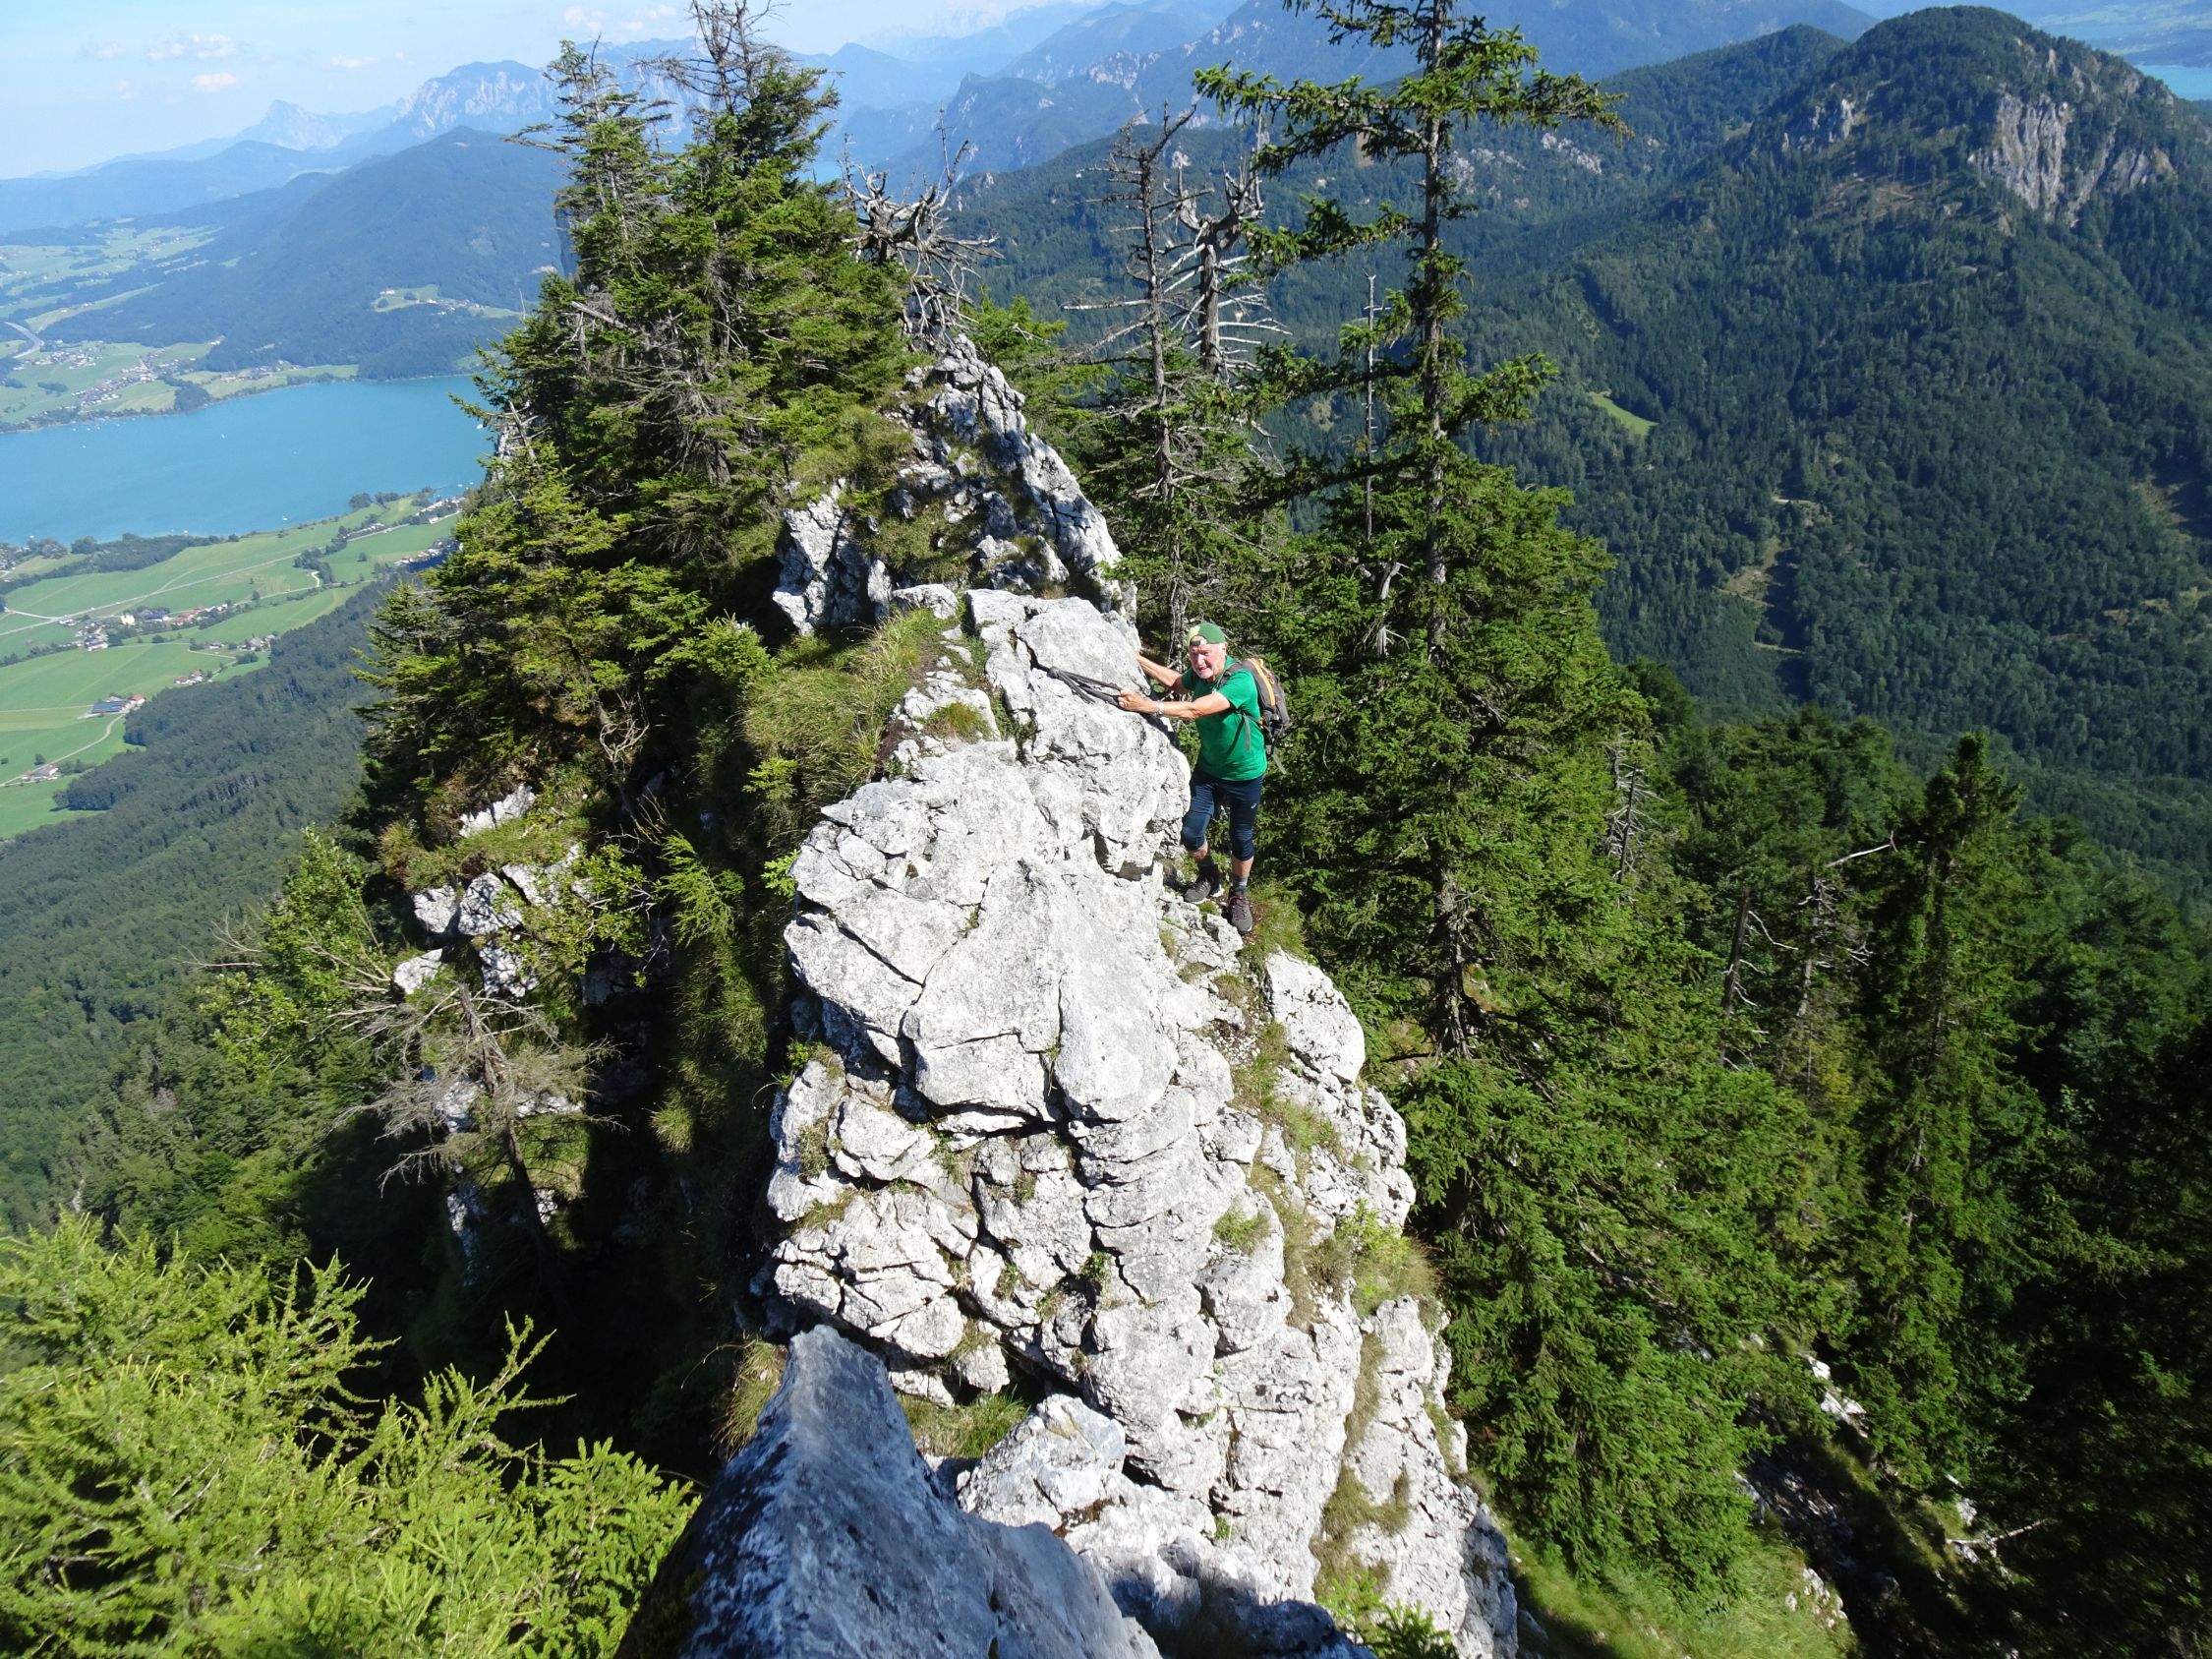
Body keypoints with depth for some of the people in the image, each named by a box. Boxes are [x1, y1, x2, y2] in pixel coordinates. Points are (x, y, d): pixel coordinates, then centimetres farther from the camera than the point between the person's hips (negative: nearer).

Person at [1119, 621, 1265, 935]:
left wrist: (1149, 705, -45)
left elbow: (1195, 710, -41)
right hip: (1208, 769, 5)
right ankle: (1209, 877, 31)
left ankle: (1238, 895, 34)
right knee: (1190, 832, 1)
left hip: (1246, 774, -5)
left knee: (1241, 839, 9)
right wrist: (1137, 658, 6)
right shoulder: (1199, 674, -10)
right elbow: (1175, 682, 15)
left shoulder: (1240, 681, -31)